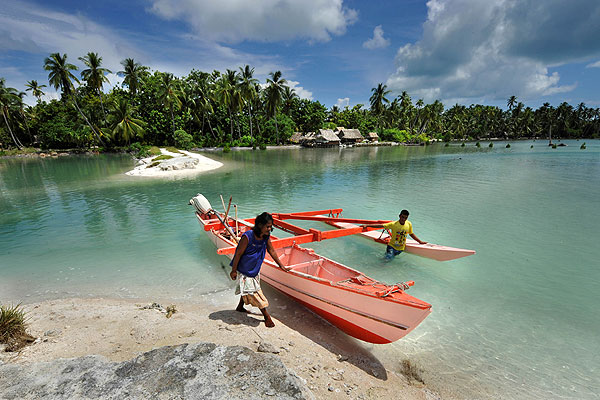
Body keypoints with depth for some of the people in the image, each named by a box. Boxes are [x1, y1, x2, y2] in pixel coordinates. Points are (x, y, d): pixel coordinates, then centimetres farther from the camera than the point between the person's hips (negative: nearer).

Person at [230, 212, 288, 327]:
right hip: (244, 269, -7)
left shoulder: (266, 236, -12)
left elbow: (271, 251, 1)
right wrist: (233, 271, -13)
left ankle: (240, 307, 47)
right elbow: (238, 254, -21)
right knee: (253, 291, -2)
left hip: (255, 269, 7)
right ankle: (266, 316, 10)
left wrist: (281, 266, 7)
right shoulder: (248, 236, -30)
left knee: (248, 288, 22)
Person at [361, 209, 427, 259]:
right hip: (392, 246, -4)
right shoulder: (393, 224, -21)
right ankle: (387, 251, 18)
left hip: (401, 248, 4)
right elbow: (380, 225, -25)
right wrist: (367, 225, -31)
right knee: (389, 258, -11)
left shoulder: (409, 224, -8)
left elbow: (411, 234, 9)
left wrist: (420, 241, 12)